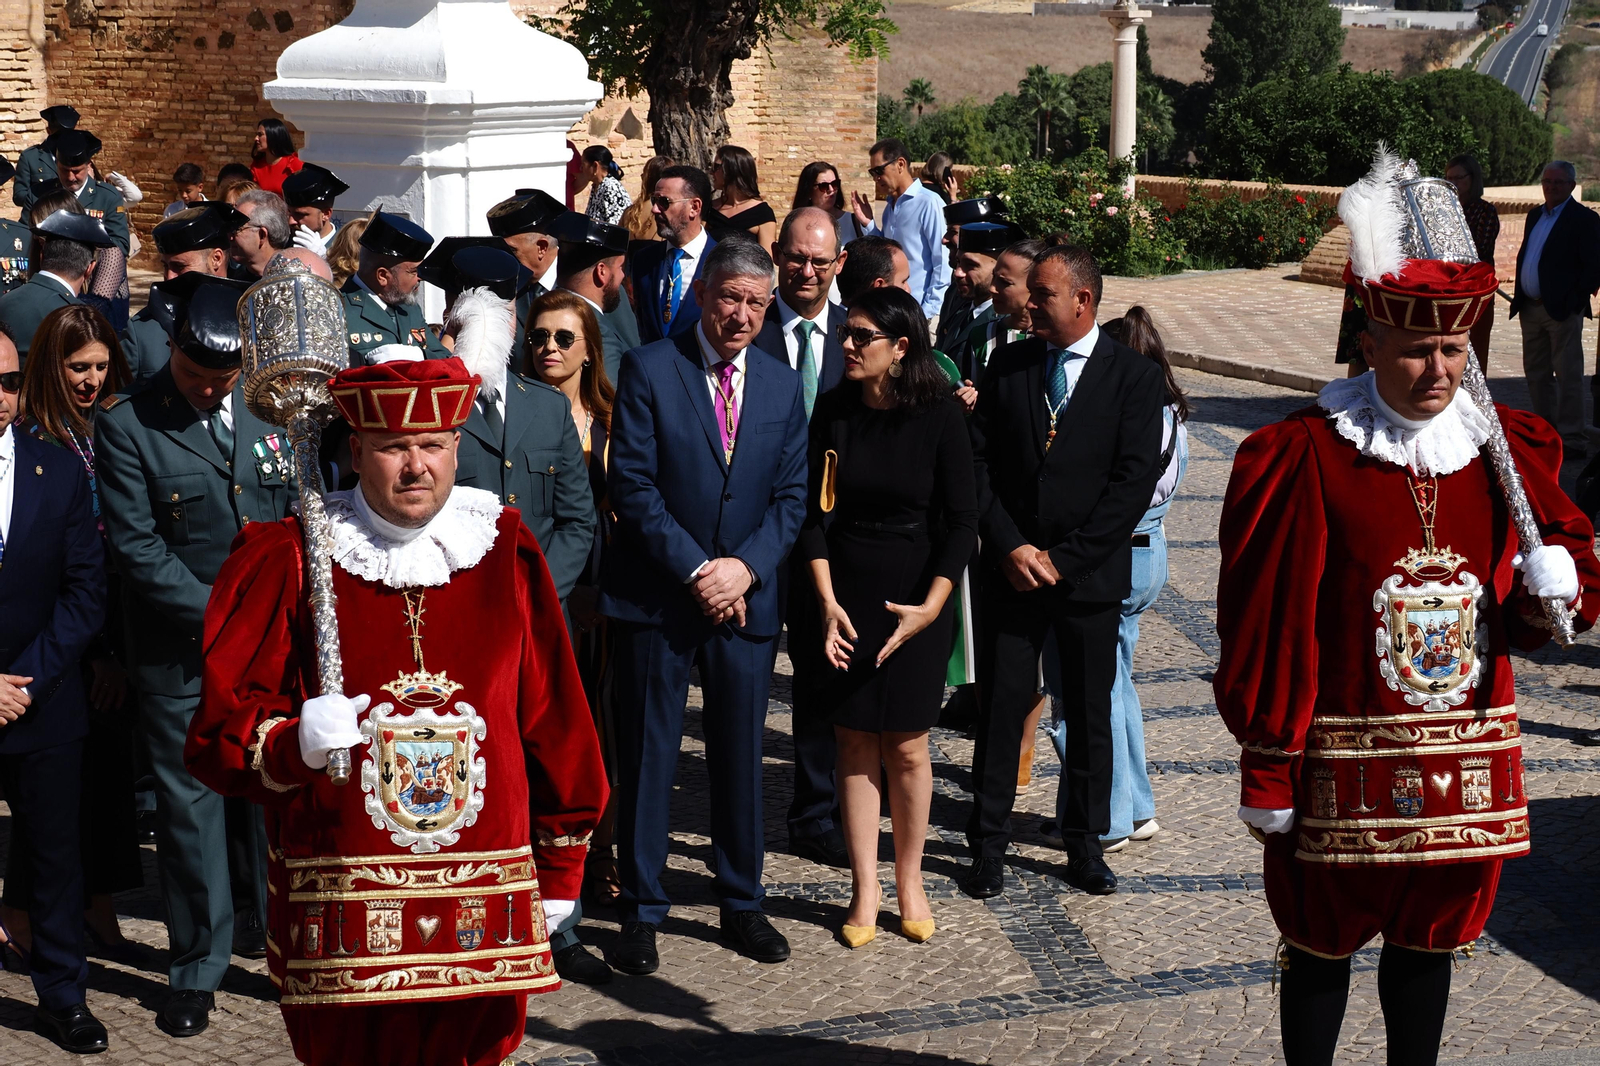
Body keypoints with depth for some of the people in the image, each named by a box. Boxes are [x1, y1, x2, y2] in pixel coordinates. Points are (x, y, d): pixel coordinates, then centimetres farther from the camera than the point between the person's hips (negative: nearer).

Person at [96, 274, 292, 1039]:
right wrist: (221, 614, -14)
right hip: (179, 653, -3)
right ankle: (196, 968, 18)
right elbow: (137, 547, -11)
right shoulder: (126, 425, -8)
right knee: (190, 804, 6)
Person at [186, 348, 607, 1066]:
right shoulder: (288, 562, -1)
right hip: (344, 910, -2)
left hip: (484, 904, 2)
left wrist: (561, 866, 16)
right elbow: (218, 730, 0)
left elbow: (554, 717, 13)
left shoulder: (505, 554, 6)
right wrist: (293, 741, -22)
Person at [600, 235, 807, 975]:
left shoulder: (782, 386, 8)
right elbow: (632, 485, -9)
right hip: (656, 596, -3)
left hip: (746, 598, 3)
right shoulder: (648, 369, -4)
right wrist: (695, 569, -14)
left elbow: (791, 494, 6)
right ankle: (640, 912, 13)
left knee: (741, 755, 11)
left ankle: (742, 904, 25)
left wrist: (745, 567, -10)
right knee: (646, 755, 2)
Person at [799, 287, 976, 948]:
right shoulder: (832, 412, -1)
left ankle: (909, 882, 20)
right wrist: (827, 601, -9)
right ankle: (864, 890, 12)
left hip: (917, 600, -2)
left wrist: (930, 605, -15)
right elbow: (814, 512, 1)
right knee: (855, 744, 4)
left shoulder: (940, 419, -8)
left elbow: (962, 521, -6)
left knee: (907, 746, 4)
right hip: (845, 597, 2)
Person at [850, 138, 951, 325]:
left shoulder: (929, 204, -12)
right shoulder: (891, 206, 12)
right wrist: (867, 224, 5)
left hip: (920, 311, -7)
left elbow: (944, 263, -13)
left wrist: (928, 313, -14)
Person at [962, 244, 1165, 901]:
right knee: (1001, 708, 2)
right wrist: (1010, 546, -9)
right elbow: (979, 462, 4)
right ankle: (989, 844, 13)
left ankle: (1084, 845, 22)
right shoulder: (1008, 365, 5)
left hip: (1091, 575, -1)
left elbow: (1134, 481, -9)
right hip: (1012, 569, 2)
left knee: (1090, 716, 8)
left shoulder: (1135, 377, -3)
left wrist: (1063, 558, -13)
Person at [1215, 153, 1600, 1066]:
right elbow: (1270, 627, -11)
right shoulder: (1308, 462, -12)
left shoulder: (1509, 453, 2)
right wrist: (1268, 769, -11)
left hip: (1466, 756, 4)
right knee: (1324, 940, 10)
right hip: (1344, 762, -4)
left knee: (1430, 937, 17)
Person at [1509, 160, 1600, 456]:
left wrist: (1574, 301, -16)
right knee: (1535, 373, 13)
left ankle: (1572, 439, -2)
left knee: (1567, 374, -5)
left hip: (1562, 310, -8)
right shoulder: (1535, 215, 16)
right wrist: (1520, 297, 10)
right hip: (1531, 309, 8)